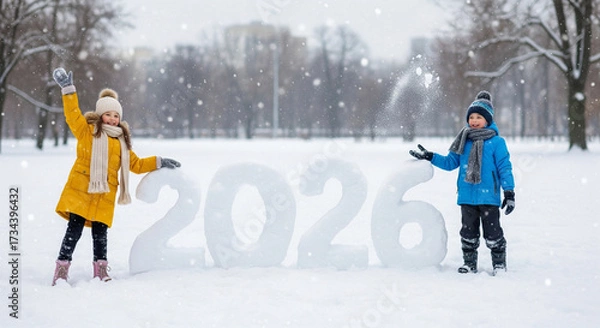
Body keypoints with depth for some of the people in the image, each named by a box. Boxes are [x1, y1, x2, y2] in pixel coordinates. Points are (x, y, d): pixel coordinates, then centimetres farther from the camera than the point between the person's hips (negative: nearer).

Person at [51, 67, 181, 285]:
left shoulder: (121, 142, 21)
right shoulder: (87, 131, 6)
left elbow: (136, 164, 28)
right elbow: (73, 115, -8)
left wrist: (159, 162, 19)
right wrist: (68, 90, -17)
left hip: (104, 196, 4)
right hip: (80, 191, -4)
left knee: (100, 234, 5)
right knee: (74, 230, -6)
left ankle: (101, 272, 15)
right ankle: (61, 271, -1)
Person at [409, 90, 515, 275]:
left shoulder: (496, 142, -5)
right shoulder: (464, 141, 9)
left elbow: (504, 168, -4)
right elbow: (451, 162, 15)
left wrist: (509, 192, -8)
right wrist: (430, 157, 6)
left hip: (488, 197, -5)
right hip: (467, 197, 5)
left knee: (493, 233, 1)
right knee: (468, 233, 13)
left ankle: (499, 264, 13)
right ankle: (469, 263, 24)